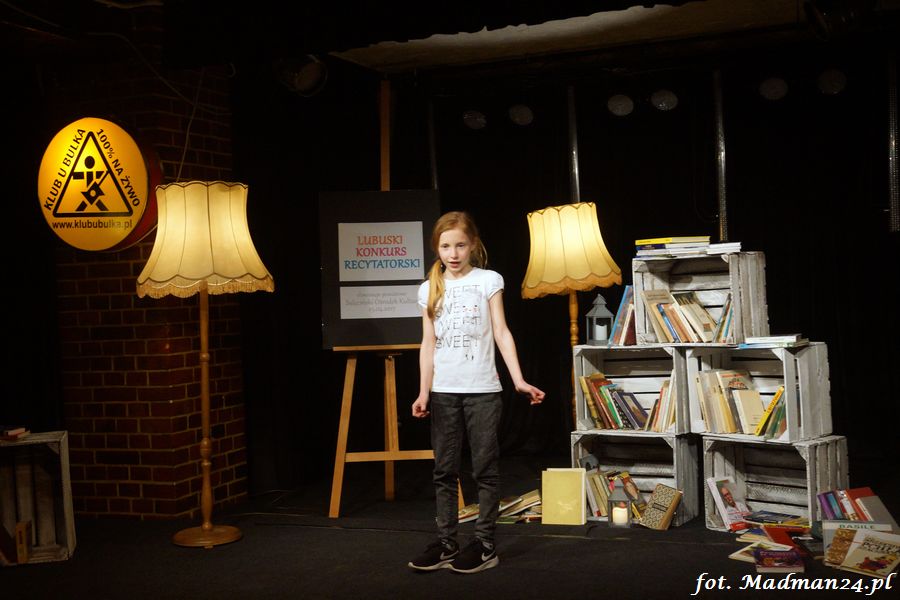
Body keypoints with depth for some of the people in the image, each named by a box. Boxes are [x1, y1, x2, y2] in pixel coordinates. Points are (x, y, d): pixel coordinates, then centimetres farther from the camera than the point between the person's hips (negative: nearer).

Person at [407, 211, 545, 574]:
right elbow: (428, 344, 9)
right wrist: (423, 392, 2)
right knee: (444, 470, 7)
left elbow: (501, 333, -1)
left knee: (485, 468, 1)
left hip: (481, 389, -3)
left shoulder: (488, 280, 1)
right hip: (443, 391, 3)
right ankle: (446, 544, 14)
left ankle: (485, 545, 8)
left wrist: (518, 380, -10)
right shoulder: (430, 288, 9)